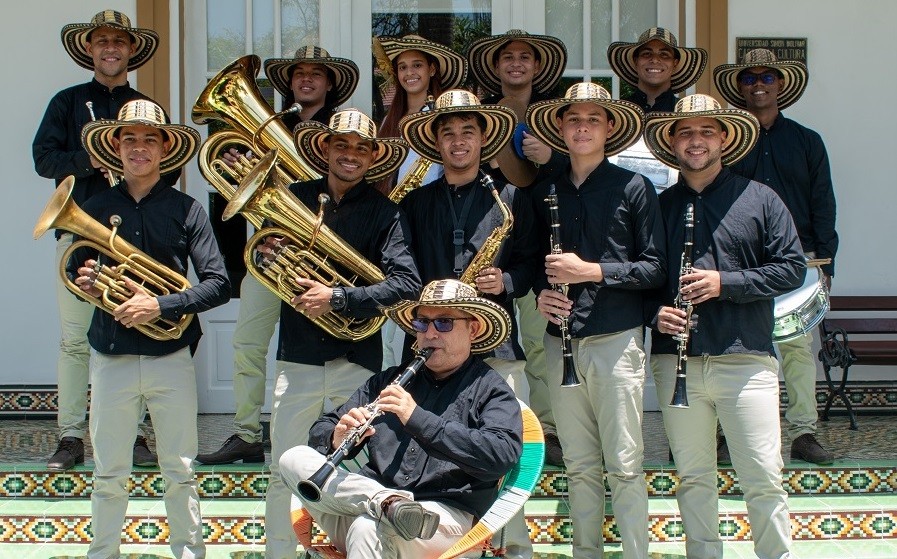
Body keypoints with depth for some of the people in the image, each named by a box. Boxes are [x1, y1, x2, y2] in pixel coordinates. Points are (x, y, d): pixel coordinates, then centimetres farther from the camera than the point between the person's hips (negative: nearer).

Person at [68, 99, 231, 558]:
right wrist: (83, 282, -12)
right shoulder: (96, 208, 3)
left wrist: (160, 305, -19)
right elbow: (76, 271, 12)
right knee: (108, 475, 9)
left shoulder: (185, 209, -3)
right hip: (111, 358, 1)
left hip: (170, 358, -1)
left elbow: (218, 285, -7)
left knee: (180, 473, 8)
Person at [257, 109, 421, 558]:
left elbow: (406, 283, -14)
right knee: (284, 472, 6)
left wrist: (337, 298, -21)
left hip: (358, 364, -1)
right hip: (298, 359, 1)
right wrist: (265, 250, -12)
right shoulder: (294, 198, 3)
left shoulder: (383, 212, -2)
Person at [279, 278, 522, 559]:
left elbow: (502, 455, -14)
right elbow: (321, 431, 18)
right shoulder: (388, 382, 19)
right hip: (366, 506, 6)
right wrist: (336, 438, -8)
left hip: (443, 517, -6)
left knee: (368, 529, -37)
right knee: (293, 458, -17)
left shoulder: (491, 390, 5)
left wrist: (418, 419, -19)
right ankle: (388, 502, -31)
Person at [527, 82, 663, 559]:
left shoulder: (633, 188, 0)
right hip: (561, 341, 4)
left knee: (624, 466, -3)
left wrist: (592, 271, -14)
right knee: (579, 465, 10)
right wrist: (541, 291, -3)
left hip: (616, 339, -4)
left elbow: (655, 268, -3)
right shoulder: (544, 193, 12)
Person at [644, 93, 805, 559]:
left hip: (746, 359, -2)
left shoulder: (758, 199, 4)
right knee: (692, 478, 9)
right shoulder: (660, 206, 10)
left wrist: (724, 283, -11)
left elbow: (792, 269, -1)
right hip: (676, 361, 2)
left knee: (763, 480, -3)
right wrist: (655, 313, -6)